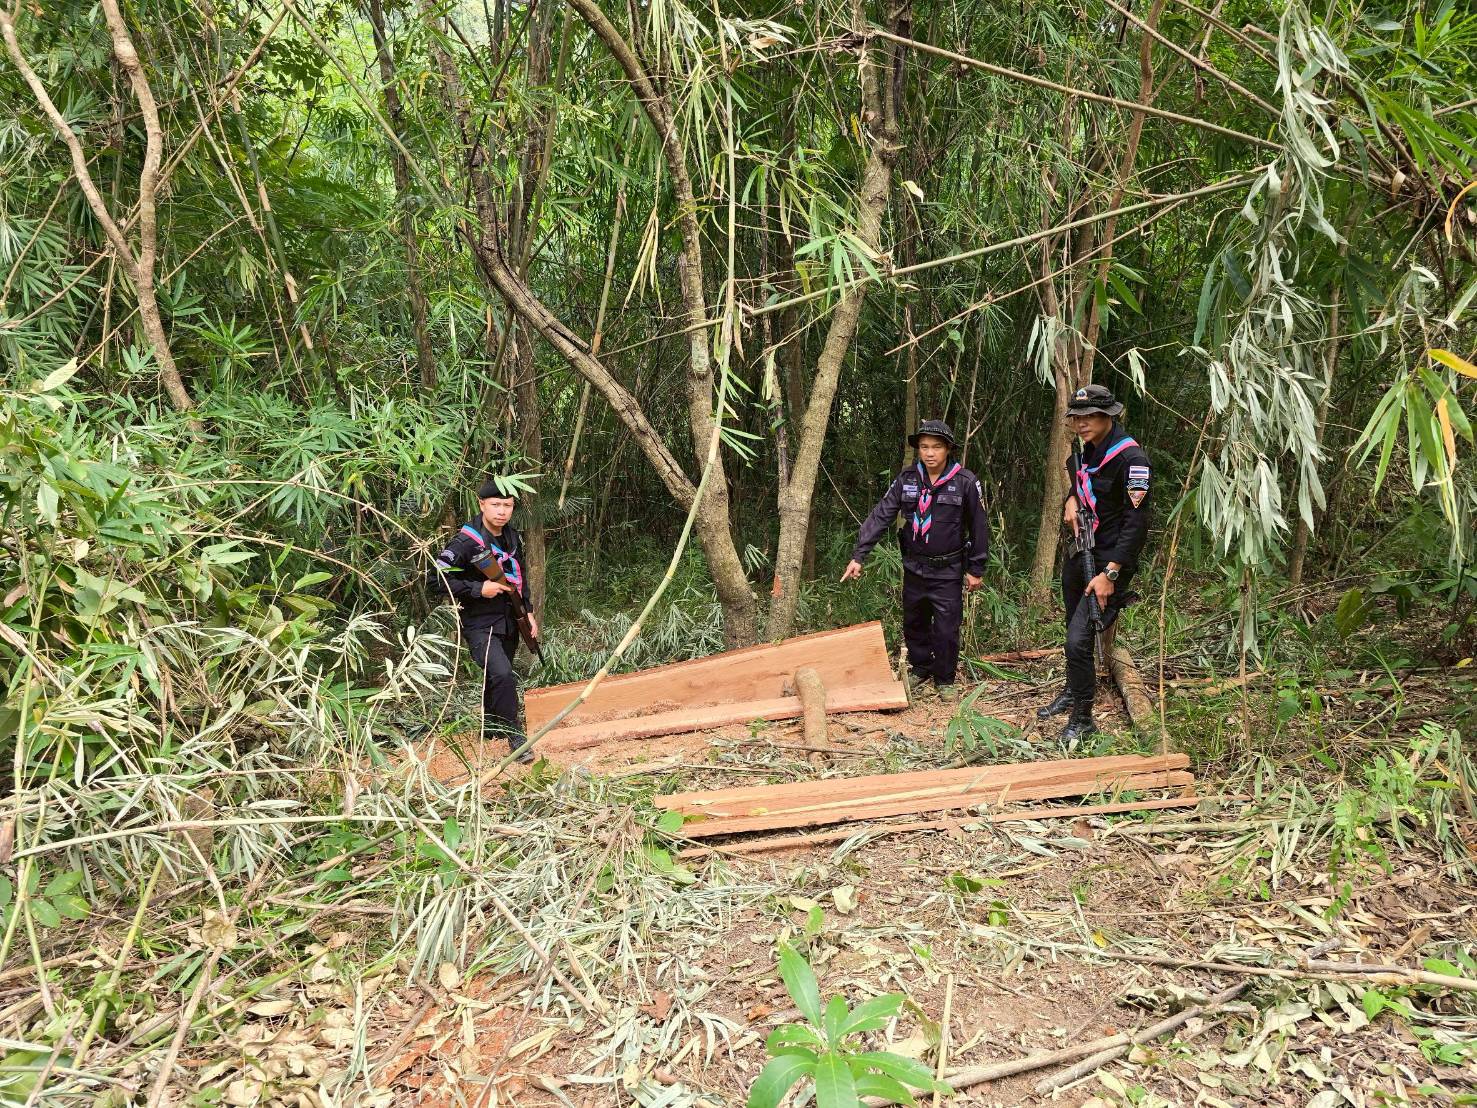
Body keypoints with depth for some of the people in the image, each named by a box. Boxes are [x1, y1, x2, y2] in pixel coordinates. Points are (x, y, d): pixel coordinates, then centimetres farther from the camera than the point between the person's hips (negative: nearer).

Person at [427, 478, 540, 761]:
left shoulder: (512, 536, 7)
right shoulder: (466, 541, -17)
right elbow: (435, 579, -19)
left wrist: (528, 610, 14)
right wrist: (479, 589, -22)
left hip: (508, 621, 7)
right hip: (479, 624, -7)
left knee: (497, 678, 18)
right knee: (503, 675, -24)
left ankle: (490, 727, 39)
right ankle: (515, 738, -13)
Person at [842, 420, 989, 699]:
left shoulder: (966, 482, -11)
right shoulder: (907, 479, -4)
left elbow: (979, 527, -4)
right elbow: (880, 516, -6)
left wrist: (976, 569, -1)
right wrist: (858, 556, -11)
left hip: (948, 571, -3)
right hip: (914, 568, 4)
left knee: (946, 629, 2)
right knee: (914, 623, 17)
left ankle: (945, 680, 21)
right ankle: (920, 669, 37)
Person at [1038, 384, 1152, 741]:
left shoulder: (1130, 458, -20)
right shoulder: (1085, 451, 6)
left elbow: (1136, 522, -22)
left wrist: (1110, 574, -25)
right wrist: (1071, 501, 5)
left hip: (1109, 561, -8)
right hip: (1079, 552, 8)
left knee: (1079, 640, -13)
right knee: (1074, 631, 21)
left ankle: (1083, 718, 3)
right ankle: (1073, 691, 41)